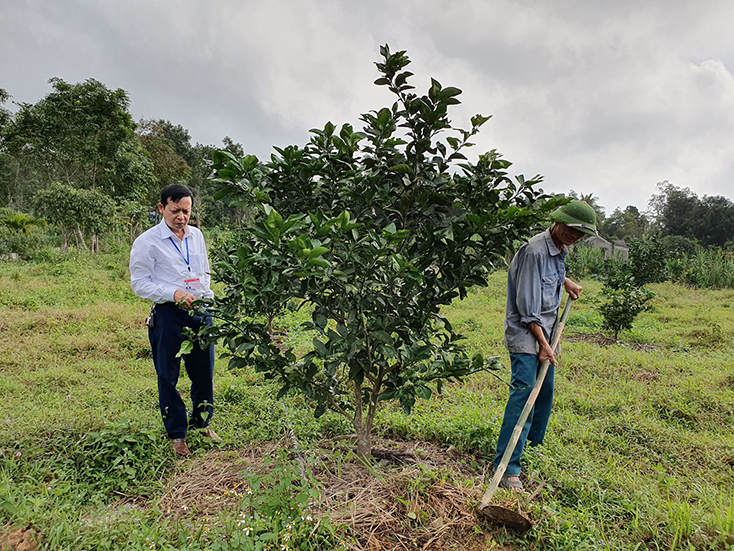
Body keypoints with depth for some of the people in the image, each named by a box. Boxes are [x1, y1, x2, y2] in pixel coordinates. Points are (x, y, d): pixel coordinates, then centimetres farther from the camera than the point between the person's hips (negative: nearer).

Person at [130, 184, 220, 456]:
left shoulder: (196, 235, 9)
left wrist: (207, 298, 8)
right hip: (168, 315, -5)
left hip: (201, 312, 5)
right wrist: (175, 294, -20)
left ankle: (201, 422, 35)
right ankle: (176, 433, 22)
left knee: (204, 372, 13)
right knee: (168, 377, 5)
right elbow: (139, 283, -8)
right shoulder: (147, 242, -7)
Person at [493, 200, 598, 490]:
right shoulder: (535, 251, -20)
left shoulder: (559, 250, 9)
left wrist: (566, 282, 22)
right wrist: (542, 344, -20)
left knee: (545, 391, 17)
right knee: (523, 393, -15)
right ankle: (507, 467, -12)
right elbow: (528, 306, -21)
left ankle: (533, 443, 36)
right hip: (525, 333, -9)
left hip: (547, 330, 9)